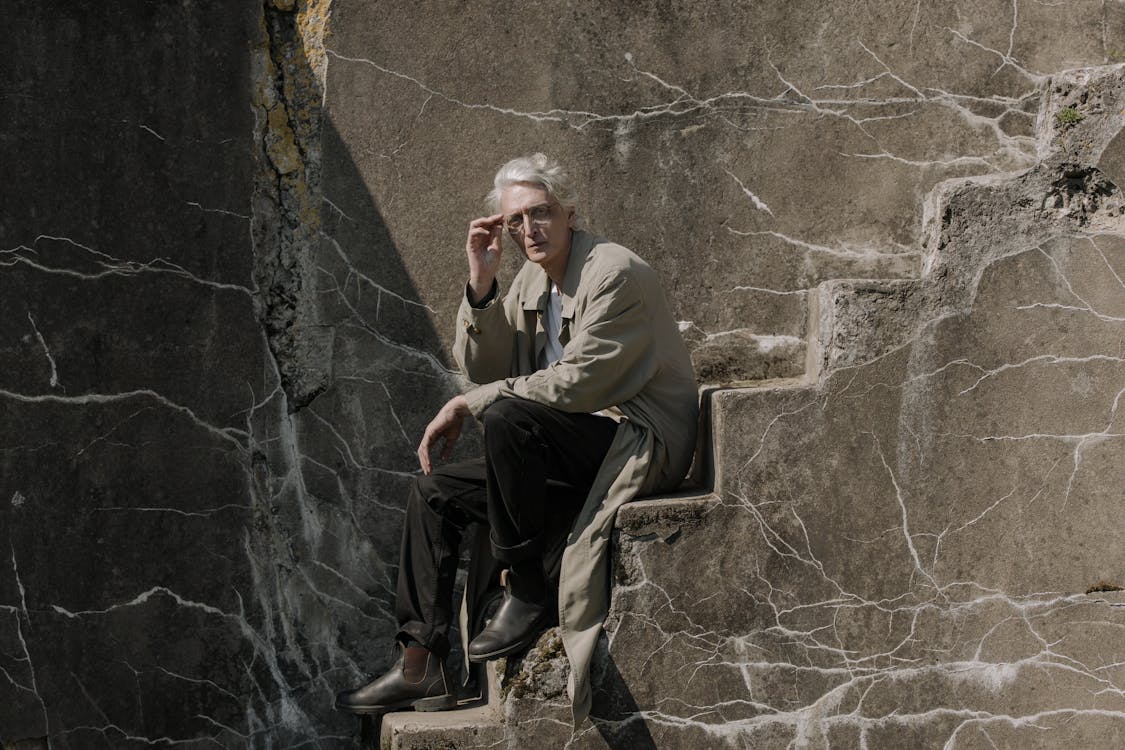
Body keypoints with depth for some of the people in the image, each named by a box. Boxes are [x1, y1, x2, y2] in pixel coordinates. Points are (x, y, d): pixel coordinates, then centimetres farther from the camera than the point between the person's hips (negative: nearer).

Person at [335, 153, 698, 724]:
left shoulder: (614, 272, -15)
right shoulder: (532, 279, 11)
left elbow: (578, 382, -23)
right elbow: (482, 369, 8)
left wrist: (470, 405, -16)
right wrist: (481, 285, -6)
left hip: (639, 444, -9)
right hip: (569, 451, 9)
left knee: (508, 415, -32)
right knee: (435, 491, 4)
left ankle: (529, 592, -18)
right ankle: (421, 665, 2)